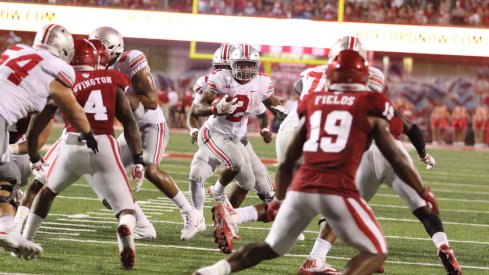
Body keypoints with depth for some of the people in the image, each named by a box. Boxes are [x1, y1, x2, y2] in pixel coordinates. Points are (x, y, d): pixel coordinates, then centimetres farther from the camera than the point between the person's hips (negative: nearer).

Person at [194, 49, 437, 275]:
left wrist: (279, 197, 36)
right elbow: (396, 159, 10)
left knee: (271, 248, 23)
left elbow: (288, 160, 22)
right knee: (375, 252, 9)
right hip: (337, 191, -4)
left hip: (302, 188, 4)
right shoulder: (370, 107, 8)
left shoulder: (313, 103, 18)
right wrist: (424, 194, 22)